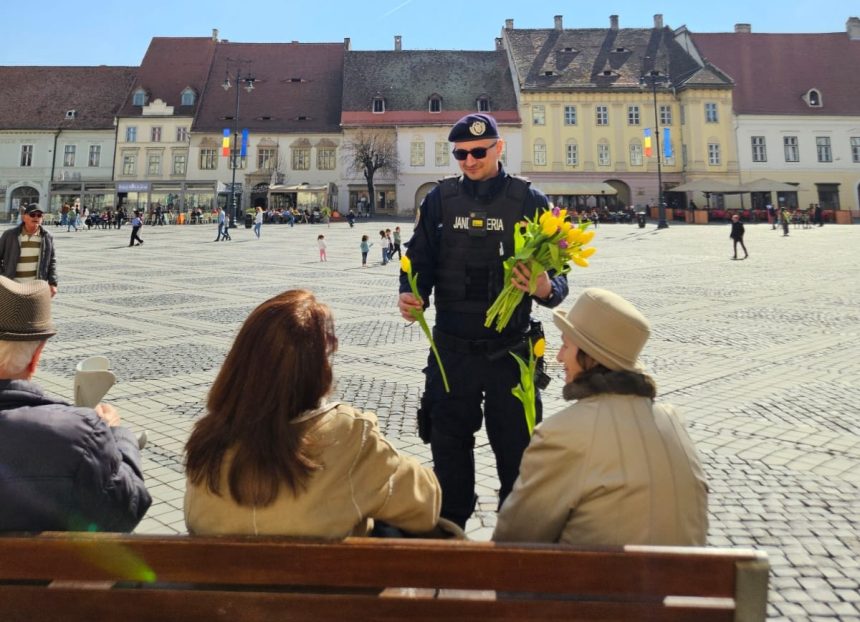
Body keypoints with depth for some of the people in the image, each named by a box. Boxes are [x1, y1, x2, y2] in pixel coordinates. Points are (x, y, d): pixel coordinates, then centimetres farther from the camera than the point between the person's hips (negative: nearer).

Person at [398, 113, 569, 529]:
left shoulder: (528, 201, -1)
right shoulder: (440, 199, 6)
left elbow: (557, 276, -2)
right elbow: (419, 260, 7)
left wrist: (546, 289, -25)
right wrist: (410, 295, -14)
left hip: (509, 349, -2)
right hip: (451, 348, 2)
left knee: (515, 449, 8)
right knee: (449, 447, 14)